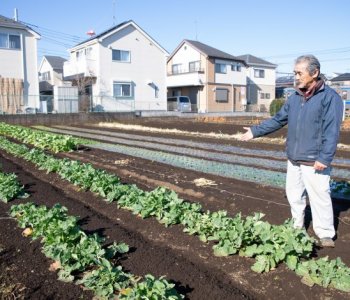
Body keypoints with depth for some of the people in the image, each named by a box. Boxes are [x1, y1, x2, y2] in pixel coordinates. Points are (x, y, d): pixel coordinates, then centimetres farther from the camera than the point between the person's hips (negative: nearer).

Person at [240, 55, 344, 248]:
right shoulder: (294, 97, 10)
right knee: (294, 195, 16)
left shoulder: (330, 97, -10)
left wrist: (324, 158, -22)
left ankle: (325, 235, 16)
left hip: (314, 162, -7)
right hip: (294, 159, 7)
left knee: (319, 197, 0)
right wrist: (255, 131, 12)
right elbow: (278, 120, 16)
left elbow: (331, 131, -16)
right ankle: (297, 228, 34)